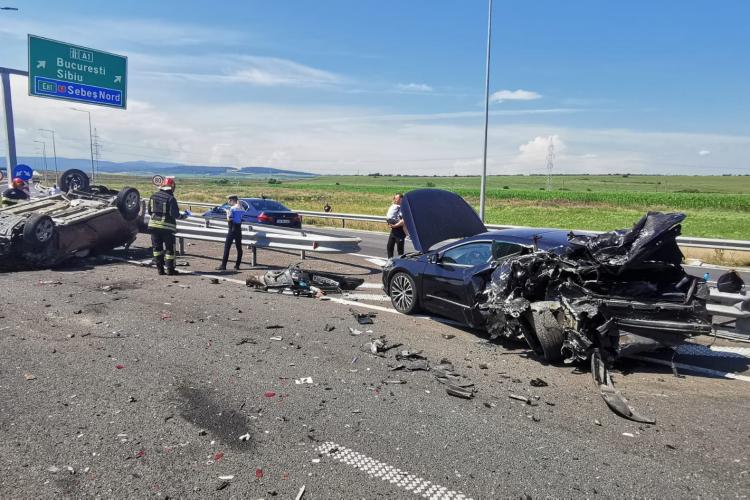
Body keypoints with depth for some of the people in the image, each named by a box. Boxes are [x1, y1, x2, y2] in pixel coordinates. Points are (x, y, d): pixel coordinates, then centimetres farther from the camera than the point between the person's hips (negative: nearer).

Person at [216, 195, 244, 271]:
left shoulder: (232, 208, -12)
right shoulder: (241, 208, 8)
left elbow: (229, 219, -17)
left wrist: (227, 212, 0)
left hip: (232, 229, -6)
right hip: (239, 229, 6)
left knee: (227, 247, -3)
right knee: (239, 247, 8)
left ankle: (223, 265, -4)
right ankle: (237, 265, 10)